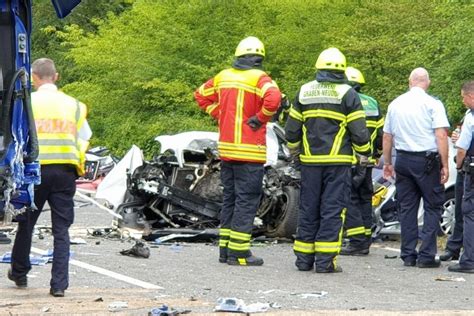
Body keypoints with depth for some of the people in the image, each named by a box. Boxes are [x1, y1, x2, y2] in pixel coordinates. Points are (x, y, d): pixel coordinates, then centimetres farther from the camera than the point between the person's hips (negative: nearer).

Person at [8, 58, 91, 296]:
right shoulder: (73, 105, 8)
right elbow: (84, 138, 11)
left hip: (34, 169, -2)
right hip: (65, 171, 2)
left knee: (26, 223, 15)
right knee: (61, 229, 3)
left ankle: (19, 273, 30)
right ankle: (59, 284, -2)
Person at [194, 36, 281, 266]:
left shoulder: (223, 77, 10)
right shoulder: (259, 78, -11)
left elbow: (201, 95, 22)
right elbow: (273, 98, -29)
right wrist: (260, 119, -14)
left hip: (226, 148, 7)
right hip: (250, 152, -6)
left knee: (230, 198, 15)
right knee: (247, 200, -2)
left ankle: (225, 249, 19)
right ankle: (239, 252, -3)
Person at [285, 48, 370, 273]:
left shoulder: (304, 92, 7)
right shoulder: (347, 94, -5)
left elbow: (291, 128, 10)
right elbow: (358, 130, -6)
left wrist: (295, 149, 28)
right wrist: (364, 153, 10)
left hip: (310, 161, 4)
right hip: (338, 161, -3)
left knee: (308, 210, 10)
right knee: (333, 209, -1)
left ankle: (304, 259, 12)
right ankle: (325, 261, -4)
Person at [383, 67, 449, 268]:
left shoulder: (395, 104, 10)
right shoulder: (432, 104, -7)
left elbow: (387, 136, 15)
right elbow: (441, 135, -13)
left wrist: (387, 163, 24)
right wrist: (444, 165, -10)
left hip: (403, 160, 5)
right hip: (427, 161, -5)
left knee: (407, 207, 10)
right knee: (432, 207, 1)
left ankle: (408, 255, 10)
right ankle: (426, 255, -5)